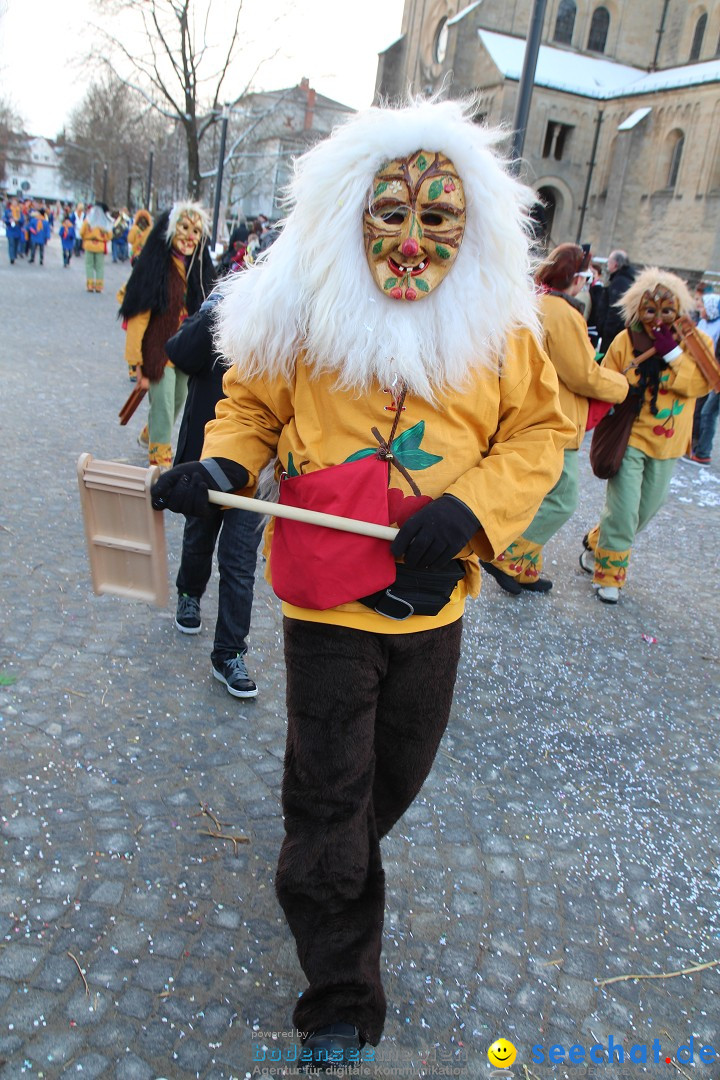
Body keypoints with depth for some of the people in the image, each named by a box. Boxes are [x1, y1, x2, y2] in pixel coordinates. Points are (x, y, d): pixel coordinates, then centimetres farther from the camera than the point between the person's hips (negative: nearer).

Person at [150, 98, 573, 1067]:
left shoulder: (498, 327, -3)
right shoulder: (305, 317, -6)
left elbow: (540, 431, 0)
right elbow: (252, 404, 4)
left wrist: (473, 507, -17)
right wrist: (220, 465, -17)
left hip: (435, 599, 3)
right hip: (328, 598, -2)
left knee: (397, 774, 24)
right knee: (329, 800, 7)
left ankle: (332, 866, 58)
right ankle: (341, 1007, 28)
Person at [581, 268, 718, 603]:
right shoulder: (624, 341, -7)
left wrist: (672, 351, -24)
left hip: (667, 443, 3)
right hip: (629, 437, -3)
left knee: (647, 508, 14)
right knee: (622, 510, -8)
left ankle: (596, 543, 38)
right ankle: (609, 574, 11)